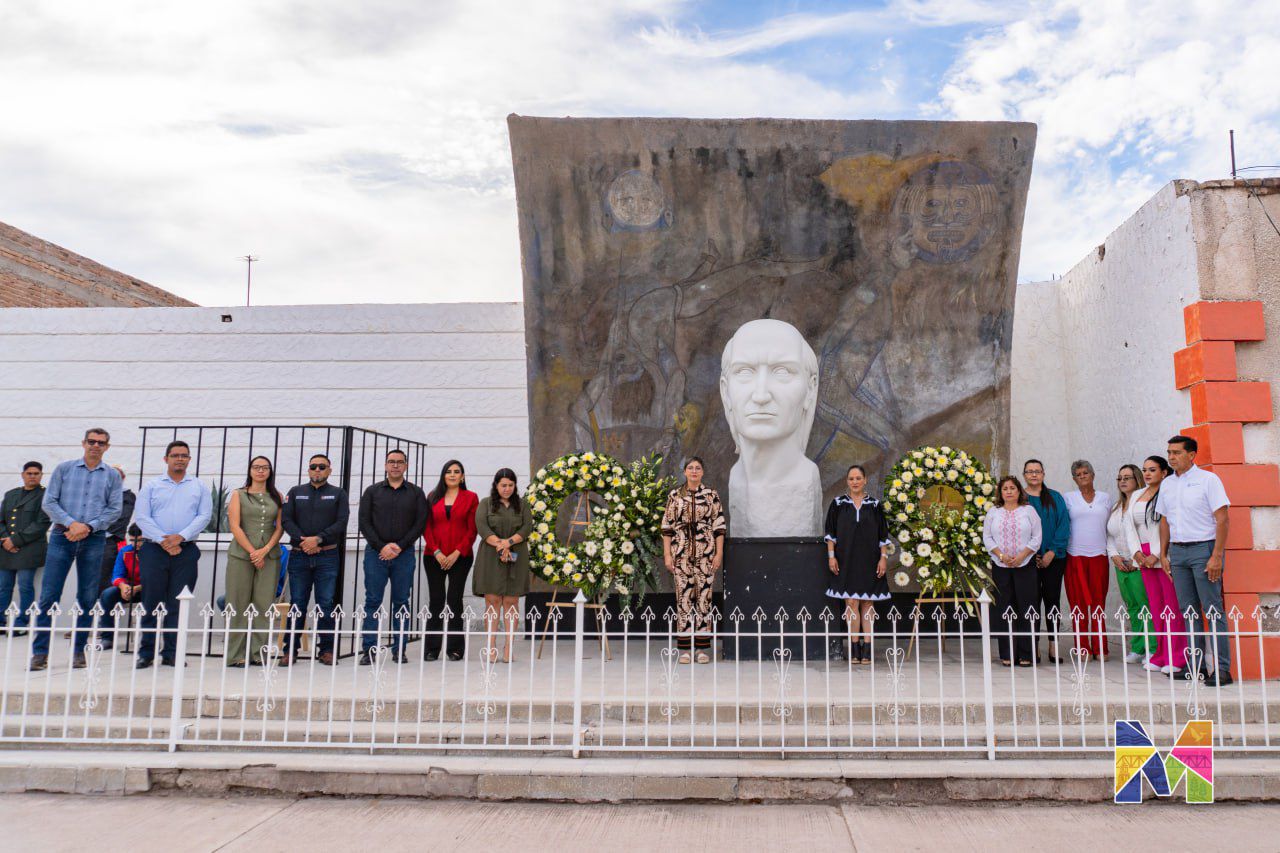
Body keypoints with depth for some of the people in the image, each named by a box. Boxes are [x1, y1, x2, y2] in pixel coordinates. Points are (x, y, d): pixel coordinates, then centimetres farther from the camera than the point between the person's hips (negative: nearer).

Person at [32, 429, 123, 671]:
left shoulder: (112, 475, 9)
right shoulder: (64, 468, 8)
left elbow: (114, 509, 3)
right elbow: (48, 502, 2)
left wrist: (88, 526, -11)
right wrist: (71, 523, -11)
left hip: (94, 539, 1)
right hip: (62, 536, -1)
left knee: (87, 597, 3)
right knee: (49, 595, -4)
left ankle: (78, 650, 12)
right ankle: (40, 651, 1)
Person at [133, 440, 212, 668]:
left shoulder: (199, 487, 11)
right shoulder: (151, 486, 9)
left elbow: (204, 516, 1)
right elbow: (142, 517, 0)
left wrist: (180, 536, -12)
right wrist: (163, 540, -12)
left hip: (186, 551, 1)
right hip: (154, 549, -1)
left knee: (178, 604, 2)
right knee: (151, 602, 0)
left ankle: (171, 653, 7)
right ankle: (146, 652, 6)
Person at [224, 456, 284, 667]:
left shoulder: (277, 497, 12)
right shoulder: (238, 495, 7)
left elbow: (280, 527, 6)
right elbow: (235, 526, -2)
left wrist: (265, 550, -8)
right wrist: (252, 552, -9)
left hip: (269, 555, 2)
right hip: (241, 554, -2)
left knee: (264, 605, -1)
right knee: (239, 604, -1)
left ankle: (258, 653, 3)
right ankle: (236, 655, 4)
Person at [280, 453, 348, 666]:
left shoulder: (338, 494, 9)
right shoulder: (296, 492, 14)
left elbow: (341, 522, -3)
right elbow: (286, 519, 2)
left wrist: (318, 539, -14)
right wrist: (303, 540, -12)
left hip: (327, 556, -1)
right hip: (299, 555, 1)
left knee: (326, 603, -1)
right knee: (297, 603, 4)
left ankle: (326, 649, 5)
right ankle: (290, 649, 10)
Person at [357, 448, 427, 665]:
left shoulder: (416, 493, 8)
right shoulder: (372, 491, 9)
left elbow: (420, 524, 1)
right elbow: (364, 523, 2)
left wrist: (400, 546, -10)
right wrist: (382, 547, -9)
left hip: (404, 555, 0)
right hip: (376, 553, 0)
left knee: (401, 602, 3)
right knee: (372, 601, 0)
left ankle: (399, 650, 8)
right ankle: (368, 650, 3)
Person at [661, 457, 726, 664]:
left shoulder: (712, 495, 5)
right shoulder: (674, 495, 6)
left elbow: (719, 526, 4)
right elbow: (667, 526, 6)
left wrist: (719, 553, -3)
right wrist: (667, 554, 0)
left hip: (706, 552, 0)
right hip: (681, 552, 0)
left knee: (704, 596, 0)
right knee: (683, 596, 0)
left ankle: (703, 647, 7)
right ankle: (684, 648, 6)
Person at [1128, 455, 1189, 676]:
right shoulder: (1137, 496, 17)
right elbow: (1131, 527, 16)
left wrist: (1156, 555, -14)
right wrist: (1137, 552, 2)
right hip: (1144, 557, 7)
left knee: (1172, 605, -5)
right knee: (1155, 605, 9)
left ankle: (1176, 658, -1)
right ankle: (1161, 655, 14)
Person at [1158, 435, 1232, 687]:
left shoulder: (1208, 479, -5)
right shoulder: (1167, 484, 13)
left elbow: (1222, 519, -9)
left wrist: (1217, 556, -15)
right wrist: (1163, 555, 12)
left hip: (1203, 548, -6)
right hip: (1177, 552, 6)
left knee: (1213, 610, -6)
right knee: (1189, 610, 8)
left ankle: (1222, 668, -2)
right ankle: (1196, 666, 14)